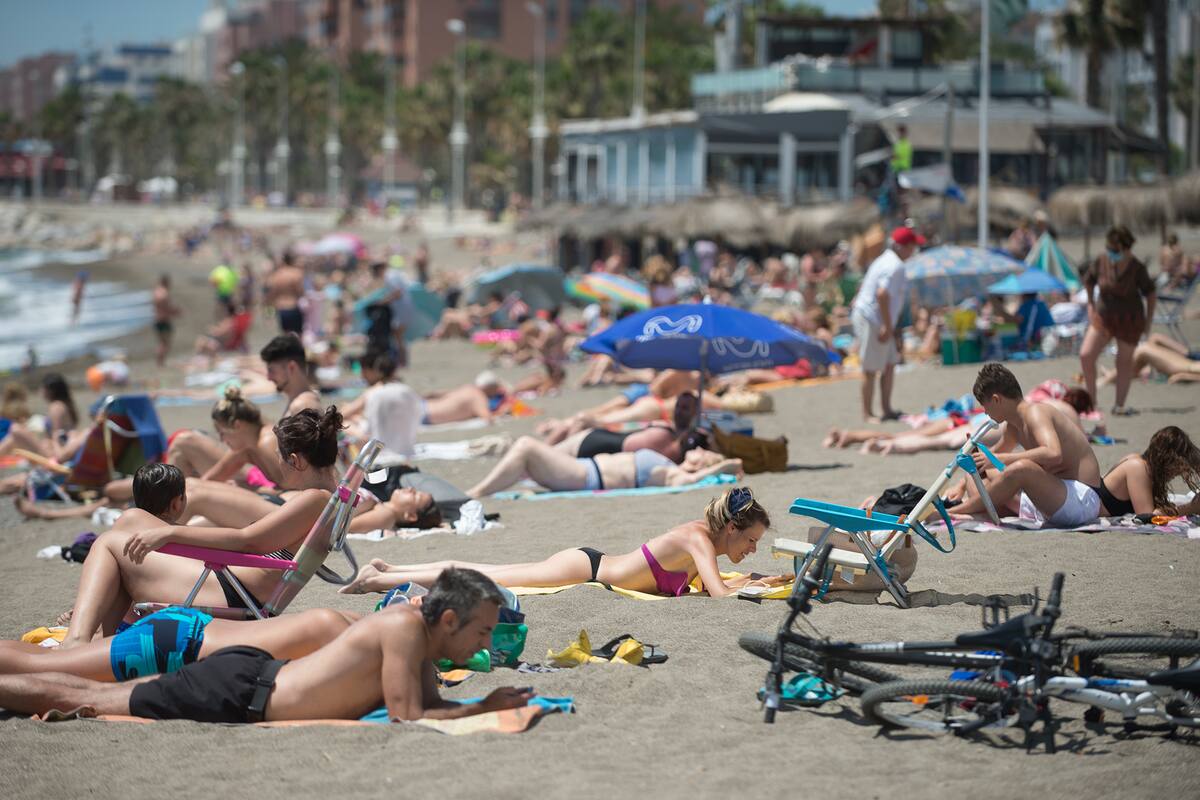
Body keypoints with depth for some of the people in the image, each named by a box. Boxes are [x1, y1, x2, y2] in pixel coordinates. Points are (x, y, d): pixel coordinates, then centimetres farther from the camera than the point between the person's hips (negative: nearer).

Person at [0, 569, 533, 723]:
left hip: (251, 673, 8)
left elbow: (431, 703, 13)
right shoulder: (405, 627, -22)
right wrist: (486, 709, -16)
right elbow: (408, 716, -25)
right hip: (232, 694, -8)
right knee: (85, 701, 1)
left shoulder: (421, 629, 4)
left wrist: (495, 702, -2)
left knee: (94, 696, 18)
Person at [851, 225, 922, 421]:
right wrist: (887, 326, -25)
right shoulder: (895, 266, -18)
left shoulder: (886, 259, 13)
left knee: (890, 364, 15)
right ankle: (867, 414, 6)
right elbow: (882, 294, -28)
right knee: (871, 369, -2)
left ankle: (887, 409, 20)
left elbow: (863, 287, 18)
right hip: (873, 322, -11)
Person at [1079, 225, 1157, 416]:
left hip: (1130, 320, -2)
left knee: (1125, 360, 8)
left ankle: (1120, 405, 19)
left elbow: (1150, 294, -2)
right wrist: (1091, 305, 13)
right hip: (1103, 317, 2)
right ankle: (1092, 397, 5)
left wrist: (1148, 322, -1)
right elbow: (1089, 281, 10)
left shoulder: (1137, 268, -15)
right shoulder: (1101, 261, -10)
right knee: (1085, 355, -12)